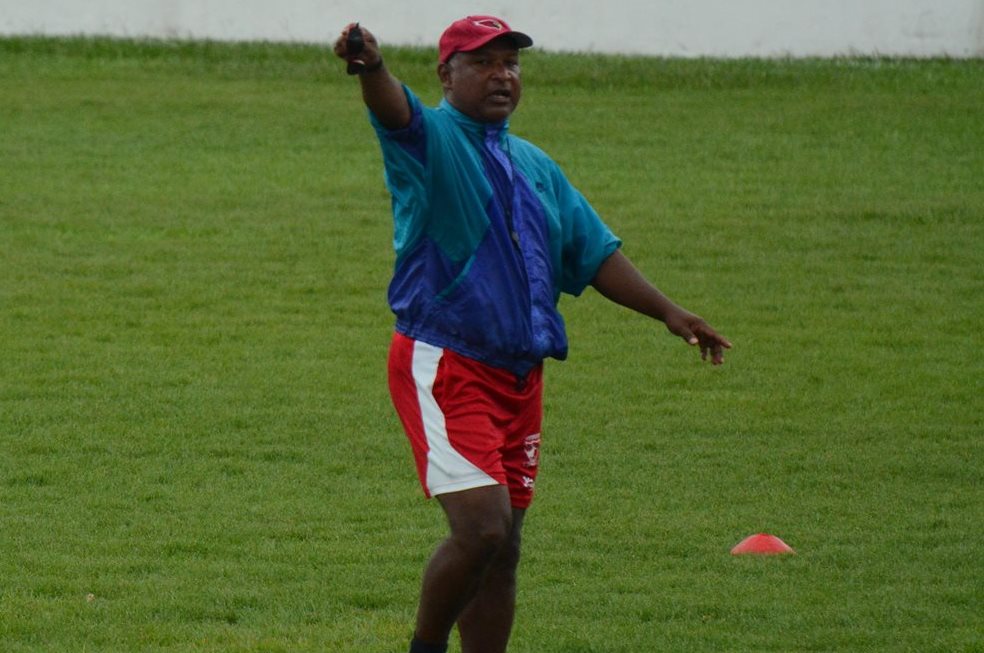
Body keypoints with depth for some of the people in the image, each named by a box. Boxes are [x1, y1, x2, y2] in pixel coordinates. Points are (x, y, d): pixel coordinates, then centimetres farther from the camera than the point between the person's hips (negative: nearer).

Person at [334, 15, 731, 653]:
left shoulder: (535, 165, 19)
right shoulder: (432, 139, -3)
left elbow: (596, 252, 21)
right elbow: (395, 107, -26)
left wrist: (669, 312, 10)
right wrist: (371, 66, -49)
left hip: (520, 377, 7)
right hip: (444, 367, -7)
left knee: (503, 548, 8)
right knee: (482, 526, -20)